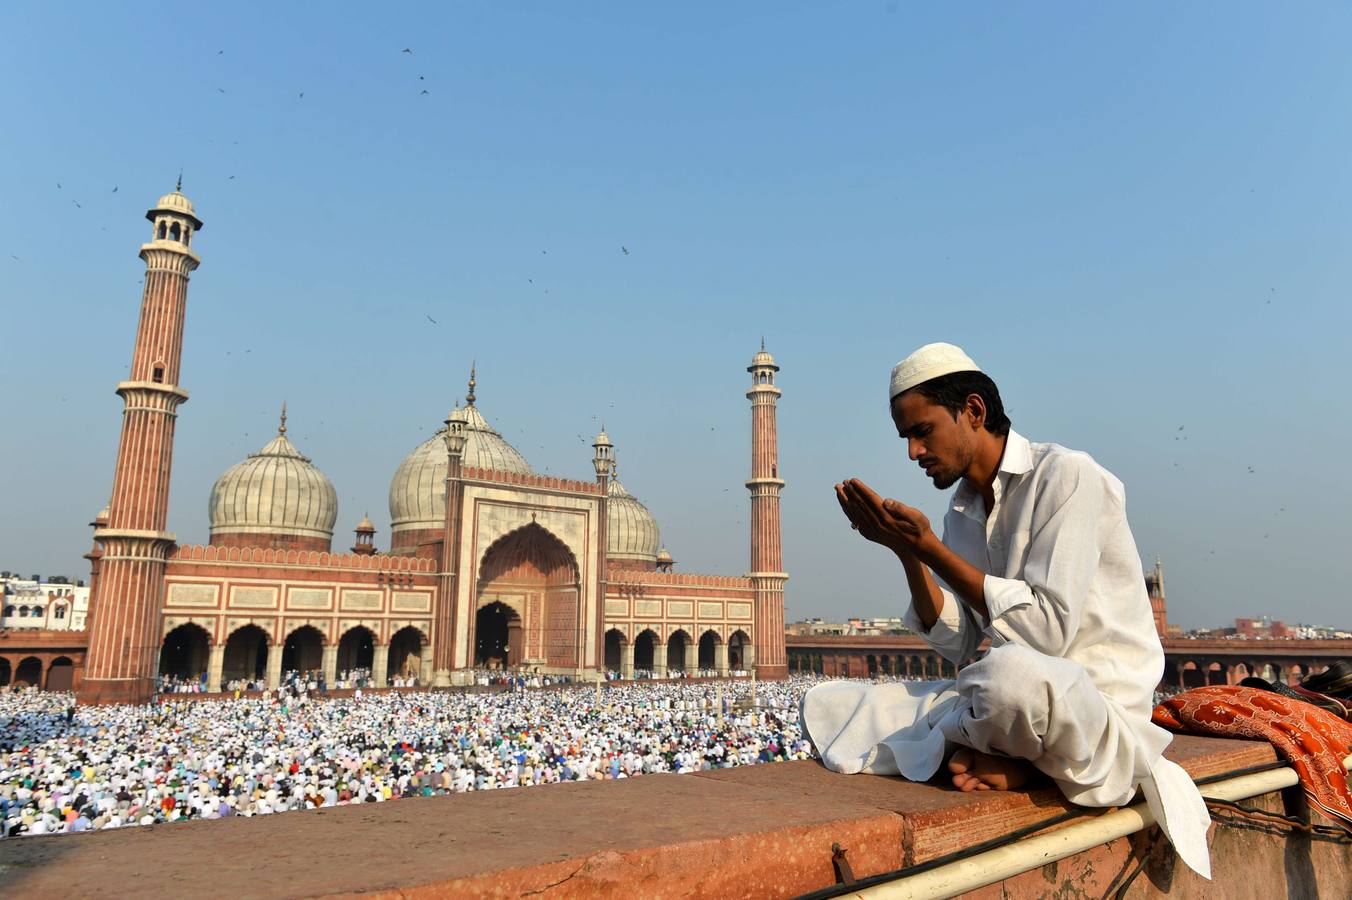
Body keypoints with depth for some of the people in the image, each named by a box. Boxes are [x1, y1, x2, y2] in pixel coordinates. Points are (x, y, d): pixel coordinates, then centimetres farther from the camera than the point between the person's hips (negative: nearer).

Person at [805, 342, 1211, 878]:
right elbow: (958, 645, 5)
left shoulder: (1066, 476, -13)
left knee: (1013, 675, -42)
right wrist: (907, 551, -7)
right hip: (1018, 694, 7)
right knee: (826, 706, -2)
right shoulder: (962, 510, 10)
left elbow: (1047, 630, -22)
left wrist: (932, 549, -20)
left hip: (1098, 703, -7)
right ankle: (994, 757, -14)